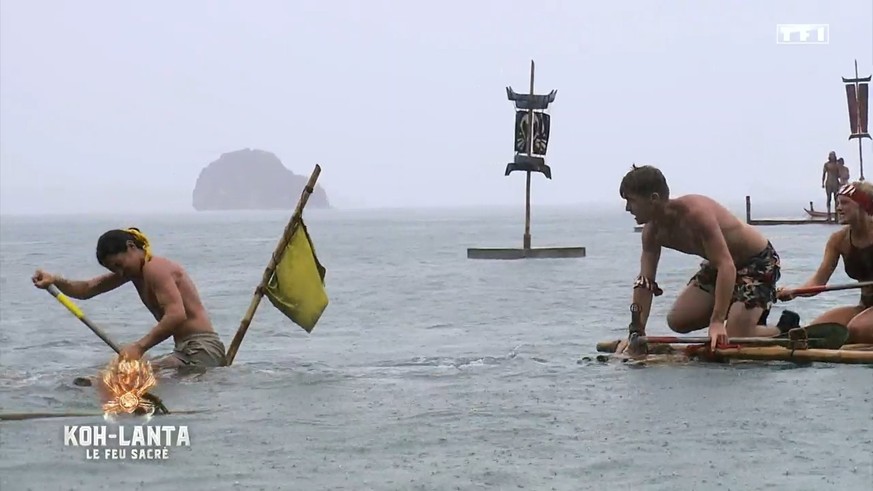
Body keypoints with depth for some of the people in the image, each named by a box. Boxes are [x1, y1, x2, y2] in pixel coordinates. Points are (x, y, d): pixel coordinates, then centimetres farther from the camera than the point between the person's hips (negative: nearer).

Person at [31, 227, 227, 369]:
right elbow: (86, 289, 16)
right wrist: (56, 281, -1)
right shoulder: (134, 269, 16)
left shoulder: (155, 268, -14)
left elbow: (177, 315, -26)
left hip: (200, 352, -10)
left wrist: (140, 346, -29)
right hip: (187, 351, 10)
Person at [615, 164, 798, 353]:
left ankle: (787, 329, 9)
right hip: (719, 266, 8)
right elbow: (645, 282, -6)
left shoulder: (695, 212, -35)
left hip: (760, 261, -8)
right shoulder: (652, 231, -10)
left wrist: (717, 322, -43)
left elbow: (727, 266, -39)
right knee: (677, 321, 2)